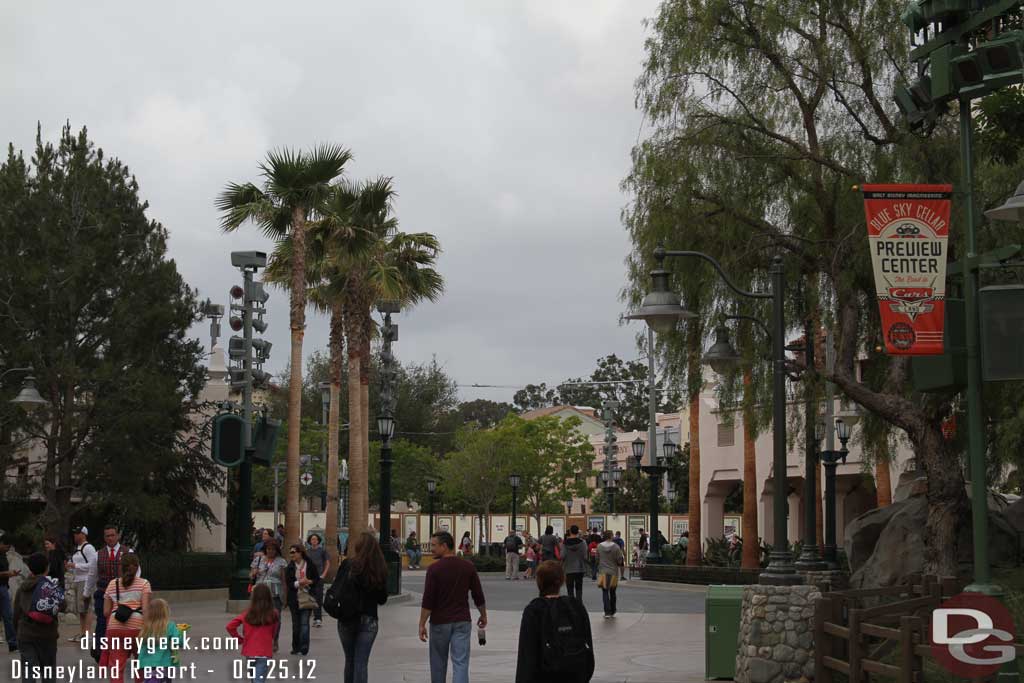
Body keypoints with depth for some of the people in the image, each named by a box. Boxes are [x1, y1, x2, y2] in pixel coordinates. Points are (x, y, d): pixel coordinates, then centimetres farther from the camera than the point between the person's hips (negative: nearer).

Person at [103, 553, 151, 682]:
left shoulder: (112, 584, 12)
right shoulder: (143, 584, 3)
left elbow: (106, 612, 9)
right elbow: (145, 609, -8)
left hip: (114, 628, 2)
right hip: (137, 627, -2)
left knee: (116, 666, 0)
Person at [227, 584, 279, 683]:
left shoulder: (248, 613, -4)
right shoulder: (274, 614, -10)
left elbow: (230, 626, -5)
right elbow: (274, 634, 2)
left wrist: (239, 639, 7)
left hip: (249, 652, 3)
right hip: (264, 653, -3)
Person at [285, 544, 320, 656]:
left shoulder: (309, 565, -1)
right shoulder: (290, 567, 5)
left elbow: (317, 579, 5)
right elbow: (288, 583, -2)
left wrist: (309, 582, -13)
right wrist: (299, 583, -17)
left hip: (307, 597, -3)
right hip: (294, 599, 3)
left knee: (304, 623, -10)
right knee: (296, 624, 10)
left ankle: (304, 648, -11)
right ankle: (296, 647, 20)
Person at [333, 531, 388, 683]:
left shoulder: (348, 564, -9)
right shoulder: (380, 569, -3)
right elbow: (382, 599, 5)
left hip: (347, 619, -1)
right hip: (369, 621, 1)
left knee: (350, 660, 16)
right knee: (361, 662, 2)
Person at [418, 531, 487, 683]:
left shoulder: (434, 569, -11)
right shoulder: (468, 567, 0)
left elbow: (428, 600, -13)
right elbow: (478, 596, 4)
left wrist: (422, 624, -6)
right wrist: (483, 615, 19)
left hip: (439, 622, -2)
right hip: (462, 621, 2)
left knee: (438, 662, 16)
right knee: (460, 663, -3)